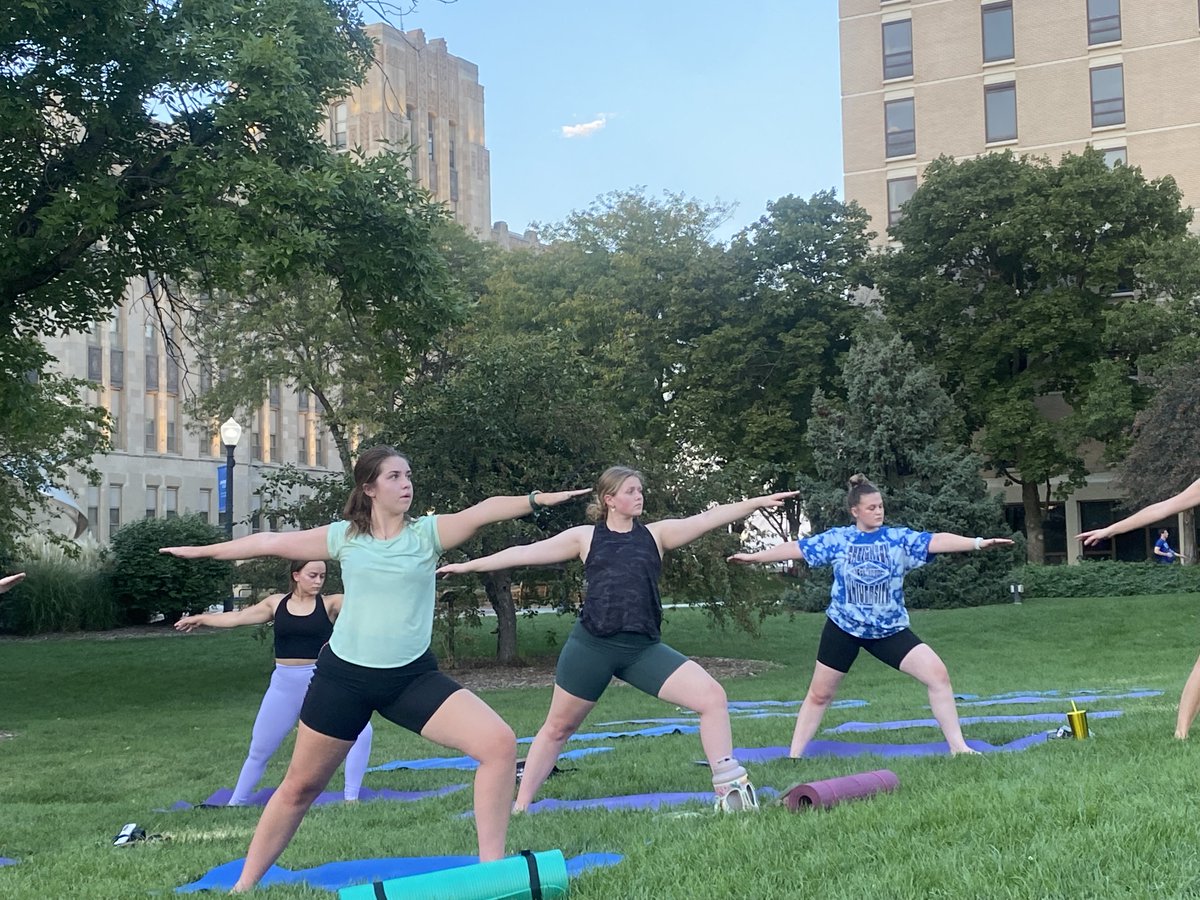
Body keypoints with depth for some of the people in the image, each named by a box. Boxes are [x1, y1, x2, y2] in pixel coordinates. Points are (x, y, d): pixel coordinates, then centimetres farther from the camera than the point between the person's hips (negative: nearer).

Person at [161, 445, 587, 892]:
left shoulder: (428, 532, -3)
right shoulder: (344, 536, 0)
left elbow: (483, 511, -21)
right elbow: (272, 542, 10)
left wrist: (535, 499, -38)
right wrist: (204, 551, 20)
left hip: (413, 677, 0)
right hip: (344, 675, 0)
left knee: (499, 743, -19)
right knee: (300, 787, 11)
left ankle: (490, 867, -9)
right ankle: (244, 884, 30)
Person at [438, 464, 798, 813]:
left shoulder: (655, 534, 10)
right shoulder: (585, 537, 7)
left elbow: (708, 518, 2)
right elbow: (528, 553, 9)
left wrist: (757, 502, -7)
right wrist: (468, 565, 10)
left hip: (644, 649, 2)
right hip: (591, 647, -1)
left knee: (712, 696, -13)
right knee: (558, 727, 10)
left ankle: (728, 789, -5)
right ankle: (519, 804, 25)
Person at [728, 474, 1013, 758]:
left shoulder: (899, 539, -6)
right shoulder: (837, 539, -4)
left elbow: (937, 541, -18)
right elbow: (797, 548, 1)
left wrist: (977, 542, -32)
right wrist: (753, 556, 4)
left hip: (890, 630, 0)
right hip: (843, 628, 0)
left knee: (937, 674, -13)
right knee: (819, 694, 7)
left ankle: (958, 747, -3)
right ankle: (794, 755, 20)